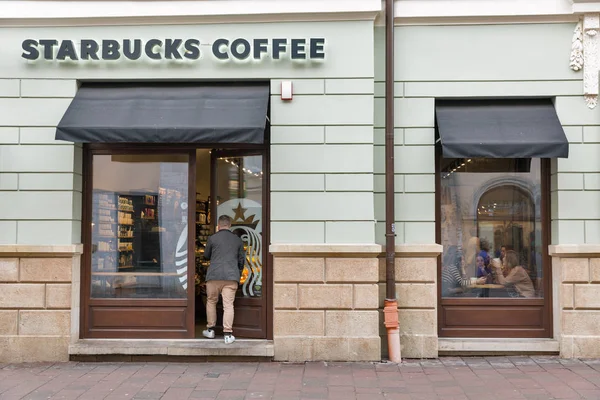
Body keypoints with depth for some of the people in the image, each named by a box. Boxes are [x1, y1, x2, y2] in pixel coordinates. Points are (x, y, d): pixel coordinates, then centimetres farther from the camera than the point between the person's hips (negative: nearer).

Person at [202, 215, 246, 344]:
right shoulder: (238, 240, 9)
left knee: (211, 302, 16)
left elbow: (206, 256, 14)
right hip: (231, 277, 1)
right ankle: (228, 334, -2)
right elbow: (241, 260, 14)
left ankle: (210, 330, 23)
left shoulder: (212, 238, 1)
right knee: (228, 305, 1)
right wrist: (238, 274, 27)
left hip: (214, 276, -1)